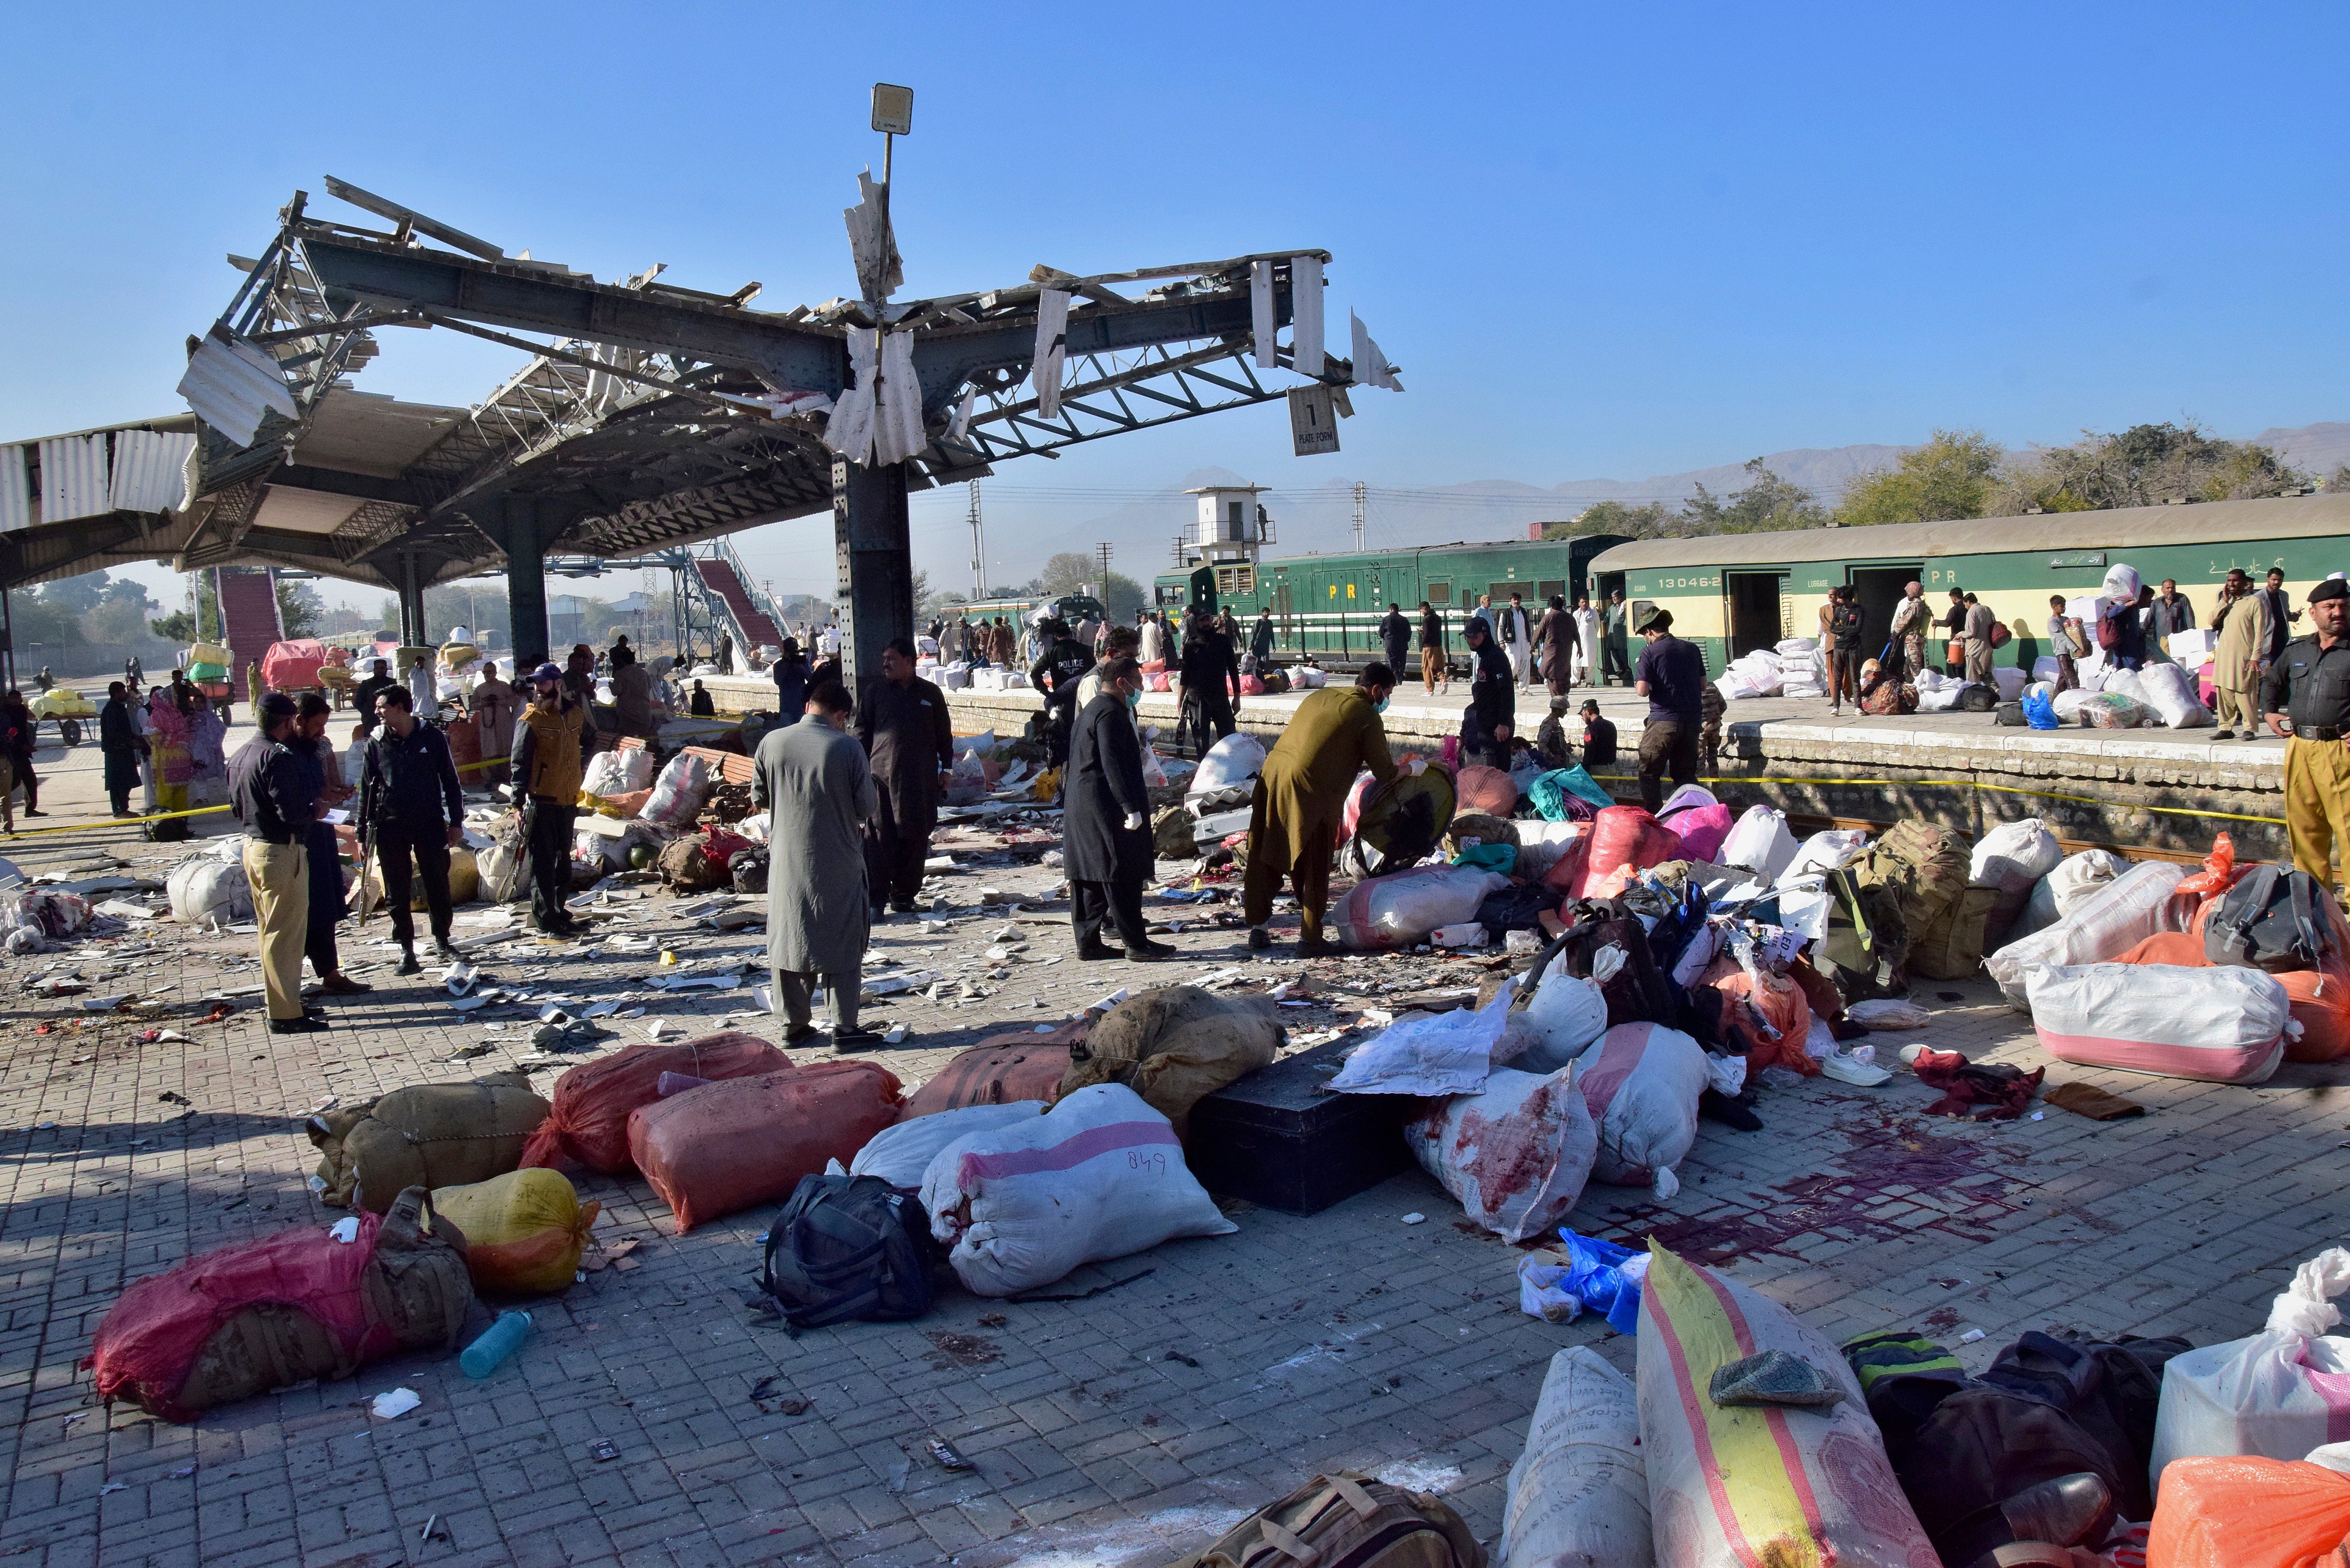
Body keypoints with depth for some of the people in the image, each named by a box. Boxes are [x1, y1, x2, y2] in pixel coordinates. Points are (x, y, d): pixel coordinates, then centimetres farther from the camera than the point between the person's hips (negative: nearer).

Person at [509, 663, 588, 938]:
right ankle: (546, 919, 0)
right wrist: (518, 803, -16)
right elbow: (520, 763, -10)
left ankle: (558, 910, 26)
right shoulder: (532, 720, -8)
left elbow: (586, 740, 28)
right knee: (543, 861, -4)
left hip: (567, 800, 6)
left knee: (563, 859, 14)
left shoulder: (575, 713, 7)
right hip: (541, 801, -6)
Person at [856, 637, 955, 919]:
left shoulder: (931, 694, 9)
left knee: (916, 836, 5)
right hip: (882, 775, -1)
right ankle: (875, 897, -5)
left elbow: (944, 733, 15)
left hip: (922, 778, 1)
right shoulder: (875, 692, 8)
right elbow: (862, 731, 8)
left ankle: (904, 894, 16)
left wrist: (946, 767, 11)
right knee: (880, 837, -6)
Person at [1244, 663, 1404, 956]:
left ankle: (1258, 928, 24)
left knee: (1263, 859, 15)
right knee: (1313, 871, 6)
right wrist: (1412, 768, 19)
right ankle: (1309, 939, 11)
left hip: (1272, 776, 7)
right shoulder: (1366, 716, -2)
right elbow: (1385, 773, 0)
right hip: (1309, 792, -7)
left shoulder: (1320, 695, 17)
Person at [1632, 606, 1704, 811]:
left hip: (1664, 721, -5)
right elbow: (1703, 683, 14)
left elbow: (1642, 690, -15)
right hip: (1692, 720, 5)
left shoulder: (1650, 652, -8)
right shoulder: (1692, 649, 7)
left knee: (1649, 772, 5)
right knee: (1686, 774, 15)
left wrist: (1637, 681, 7)